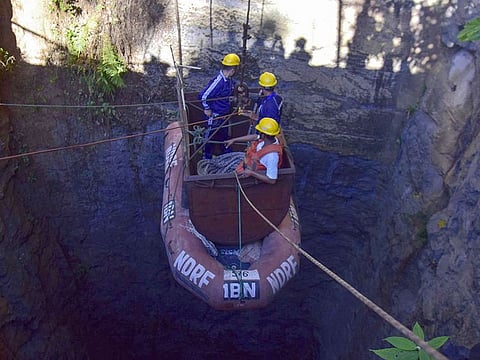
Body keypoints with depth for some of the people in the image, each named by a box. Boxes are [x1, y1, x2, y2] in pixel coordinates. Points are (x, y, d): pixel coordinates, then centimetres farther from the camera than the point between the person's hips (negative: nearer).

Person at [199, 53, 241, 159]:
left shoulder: (230, 80, -2)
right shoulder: (218, 81, -29)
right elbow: (203, 95, -31)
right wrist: (207, 109, -18)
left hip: (225, 115, 9)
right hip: (214, 117, -9)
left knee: (224, 136, 25)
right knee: (210, 138, 9)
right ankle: (207, 159, 27)